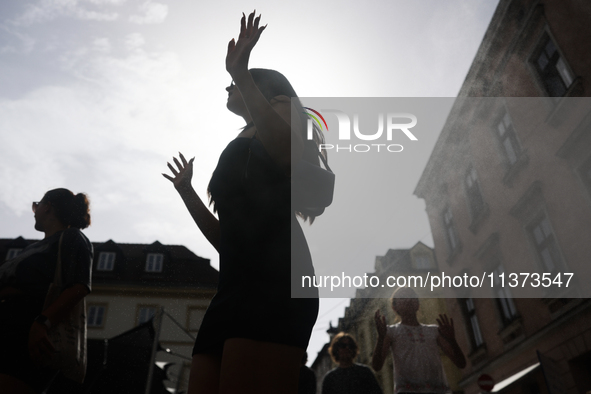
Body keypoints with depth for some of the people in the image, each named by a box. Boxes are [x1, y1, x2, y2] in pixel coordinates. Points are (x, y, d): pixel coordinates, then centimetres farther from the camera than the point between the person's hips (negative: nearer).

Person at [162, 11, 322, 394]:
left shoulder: (280, 103, 14)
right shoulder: (241, 150, 35)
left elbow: (288, 152, -15)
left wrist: (241, 72, -11)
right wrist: (186, 190, 33)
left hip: (273, 284, -9)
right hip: (236, 288, 9)